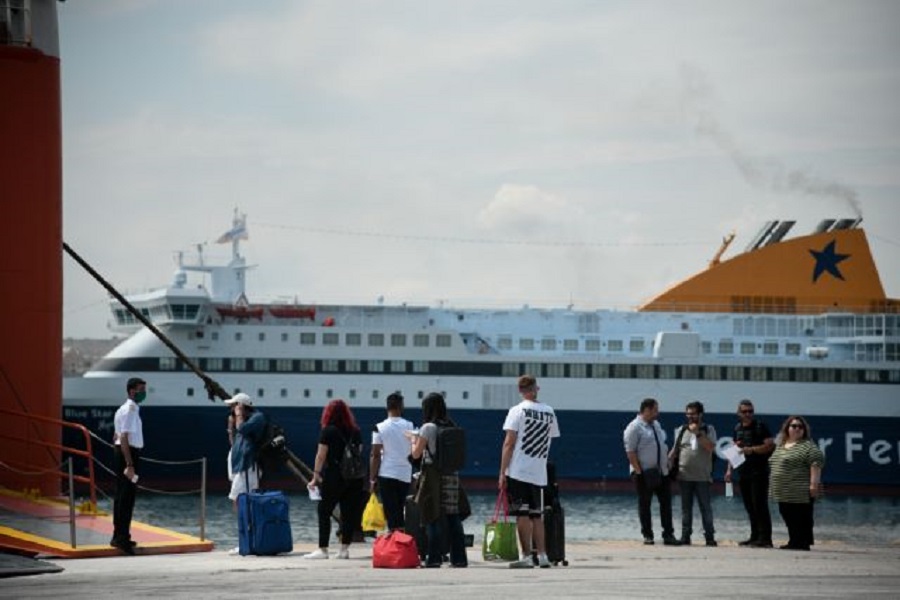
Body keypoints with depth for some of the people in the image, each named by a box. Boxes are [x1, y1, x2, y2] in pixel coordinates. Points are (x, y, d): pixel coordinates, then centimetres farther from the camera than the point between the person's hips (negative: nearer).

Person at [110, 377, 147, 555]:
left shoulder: (125, 410, 16)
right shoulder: (130, 411, -16)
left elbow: (118, 437, 23)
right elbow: (124, 438, -24)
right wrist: (129, 465, -28)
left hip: (123, 455, 11)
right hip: (129, 455, -11)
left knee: (122, 496, 15)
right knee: (127, 497, -9)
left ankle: (119, 537, 22)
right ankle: (122, 538, -10)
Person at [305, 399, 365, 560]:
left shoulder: (328, 431, -5)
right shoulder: (355, 431, 10)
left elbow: (321, 456, -8)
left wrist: (316, 475, -5)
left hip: (333, 476, -5)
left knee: (324, 512, 2)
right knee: (348, 513, 7)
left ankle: (323, 549, -3)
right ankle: (345, 549, 6)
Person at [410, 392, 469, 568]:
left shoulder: (428, 428, -8)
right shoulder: (452, 427, 8)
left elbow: (416, 454, -6)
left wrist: (414, 441, 16)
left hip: (433, 476, -5)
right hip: (452, 476, 5)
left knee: (433, 519, -3)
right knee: (454, 517, 7)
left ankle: (434, 558, -5)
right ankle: (459, 558, 8)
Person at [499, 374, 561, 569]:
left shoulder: (518, 411, -6)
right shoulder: (549, 412, 7)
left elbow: (509, 443, -8)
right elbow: (549, 441, 13)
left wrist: (502, 473, -7)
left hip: (519, 472, -4)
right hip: (539, 473, 4)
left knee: (522, 515, -3)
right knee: (537, 515, 11)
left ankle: (526, 557, -5)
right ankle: (542, 555, 9)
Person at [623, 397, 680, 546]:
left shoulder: (656, 425, 14)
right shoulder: (634, 428, -10)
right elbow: (630, 452, -15)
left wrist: (667, 464, 14)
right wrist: (639, 471, -19)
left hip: (662, 472, 7)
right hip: (644, 474, -7)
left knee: (666, 503, 5)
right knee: (644, 505, 2)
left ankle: (668, 535, 9)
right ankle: (647, 535, 9)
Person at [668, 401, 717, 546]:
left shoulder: (708, 430, 5)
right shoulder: (681, 430, 12)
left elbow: (710, 447, -9)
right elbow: (675, 451, 15)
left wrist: (698, 433, -13)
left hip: (702, 477, -2)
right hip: (684, 476, 2)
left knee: (706, 507, -2)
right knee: (686, 508, 5)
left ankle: (710, 537, 2)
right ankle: (685, 536, 9)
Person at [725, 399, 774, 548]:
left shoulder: (760, 426, -4)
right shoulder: (738, 428, 15)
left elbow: (770, 445, -11)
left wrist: (752, 449, -18)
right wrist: (730, 470, 14)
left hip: (759, 472, -7)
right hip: (743, 472, 7)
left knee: (759, 505, -10)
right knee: (749, 507, 8)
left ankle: (765, 538, -12)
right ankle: (754, 537, 14)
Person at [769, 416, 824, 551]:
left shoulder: (808, 446, -8)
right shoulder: (780, 445, 17)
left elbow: (816, 463, -17)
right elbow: (774, 464, 24)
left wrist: (814, 484, -23)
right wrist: (773, 486, 23)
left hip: (800, 492, -8)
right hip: (784, 493, 8)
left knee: (801, 519, -5)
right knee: (789, 518, 9)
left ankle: (802, 543, -3)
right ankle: (794, 542, 13)